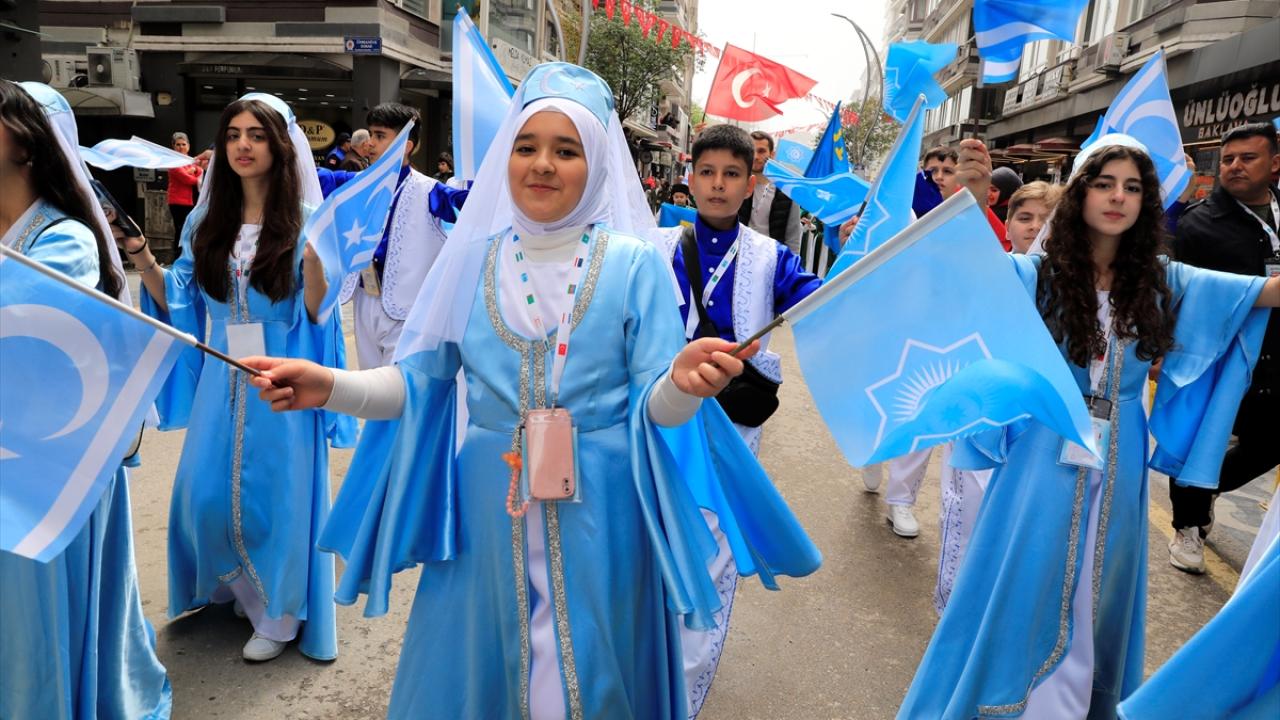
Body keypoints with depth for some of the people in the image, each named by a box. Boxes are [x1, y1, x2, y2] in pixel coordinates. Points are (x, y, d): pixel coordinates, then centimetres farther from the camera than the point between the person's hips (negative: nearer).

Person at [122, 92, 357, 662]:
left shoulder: (303, 221, -7)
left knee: (276, 495, 4)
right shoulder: (206, 221, 6)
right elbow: (179, 303, 10)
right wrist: (144, 261, -4)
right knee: (205, 494, 10)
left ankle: (279, 613, 24)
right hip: (221, 379, 5)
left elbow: (316, 313, -13)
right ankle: (235, 586, 37)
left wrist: (315, 257, -28)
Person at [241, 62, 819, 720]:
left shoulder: (635, 264, -7)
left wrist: (681, 384, -33)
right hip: (490, 507, 3)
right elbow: (420, 380, 3)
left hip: (598, 512, -2)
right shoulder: (471, 260, 1)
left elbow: (651, 408, -10)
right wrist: (331, 385, -13)